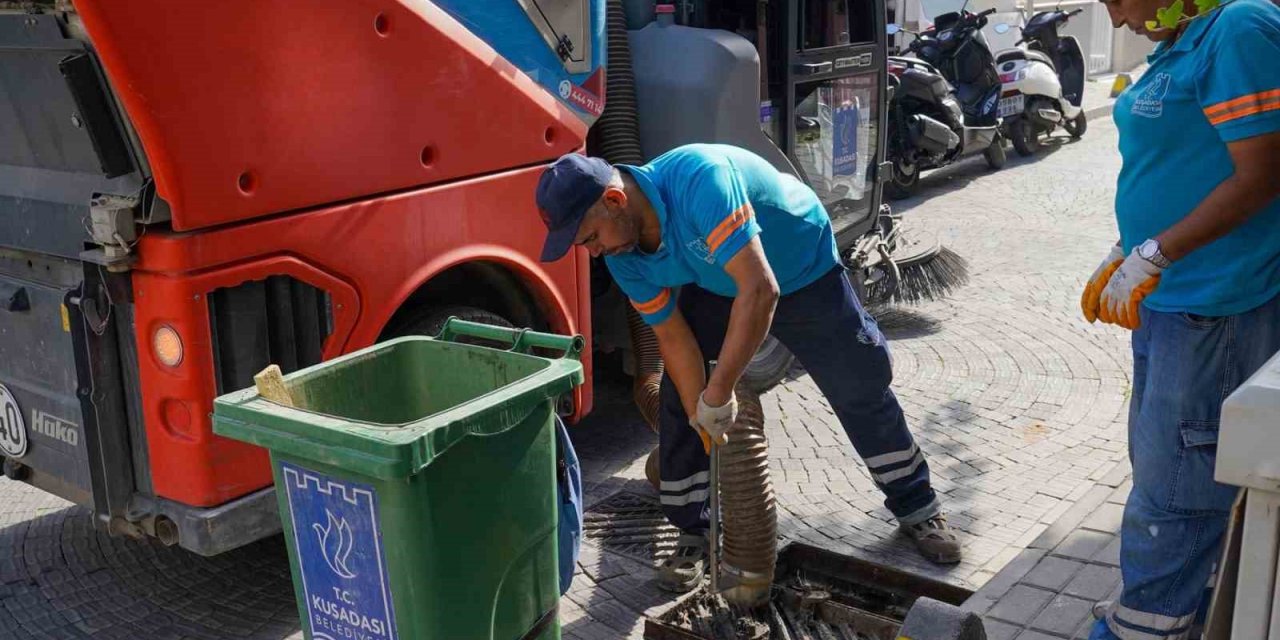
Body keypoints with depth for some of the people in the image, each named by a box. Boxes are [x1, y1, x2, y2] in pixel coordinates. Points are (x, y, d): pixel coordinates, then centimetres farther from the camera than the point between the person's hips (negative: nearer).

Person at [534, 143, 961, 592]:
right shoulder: (624, 256, -21)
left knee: (860, 388, 4)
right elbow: (673, 337, -13)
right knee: (680, 403, -4)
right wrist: (702, 420, -17)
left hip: (804, 271, -4)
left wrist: (717, 395, -43)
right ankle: (692, 533, 11)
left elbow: (760, 290, -47)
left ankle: (917, 508, 24)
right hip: (715, 288, 5)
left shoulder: (698, 179, -44)